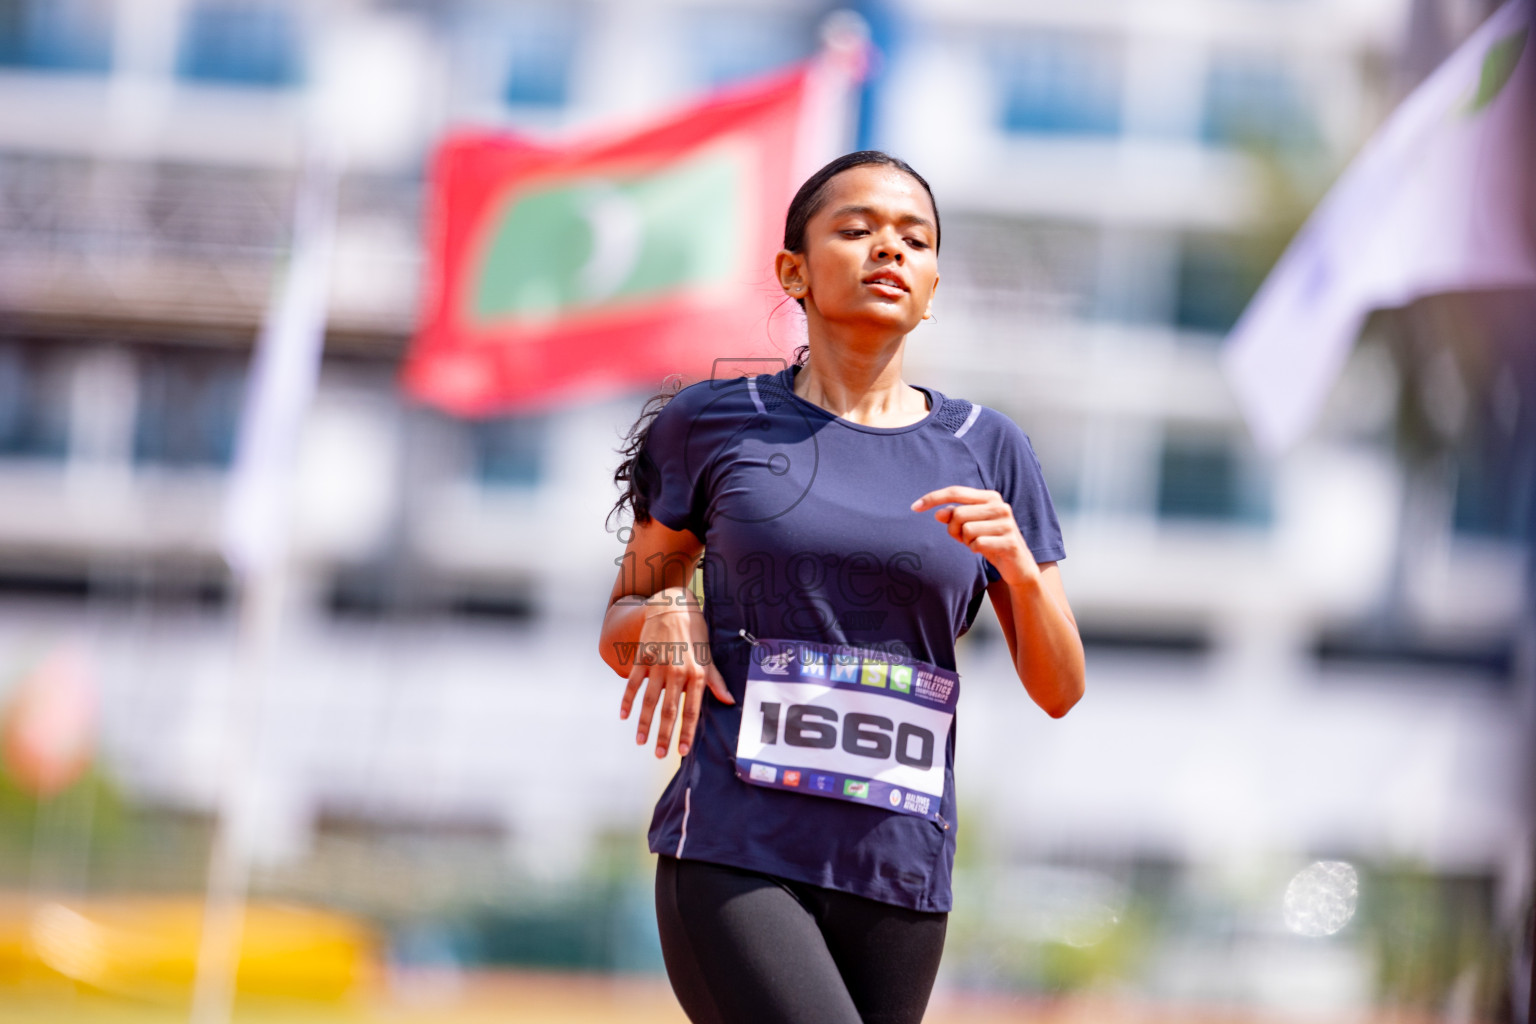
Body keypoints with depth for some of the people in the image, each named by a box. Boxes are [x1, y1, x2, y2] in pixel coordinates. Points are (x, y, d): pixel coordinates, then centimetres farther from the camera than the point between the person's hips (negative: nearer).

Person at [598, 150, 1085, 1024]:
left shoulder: (986, 452, 10)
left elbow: (1059, 689, 10)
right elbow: (620, 633, 16)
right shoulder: (715, 427, 7)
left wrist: (1018, 561, -9)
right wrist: (666, 617, -7)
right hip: (732, 858, -3)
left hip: (899, 877, 3)